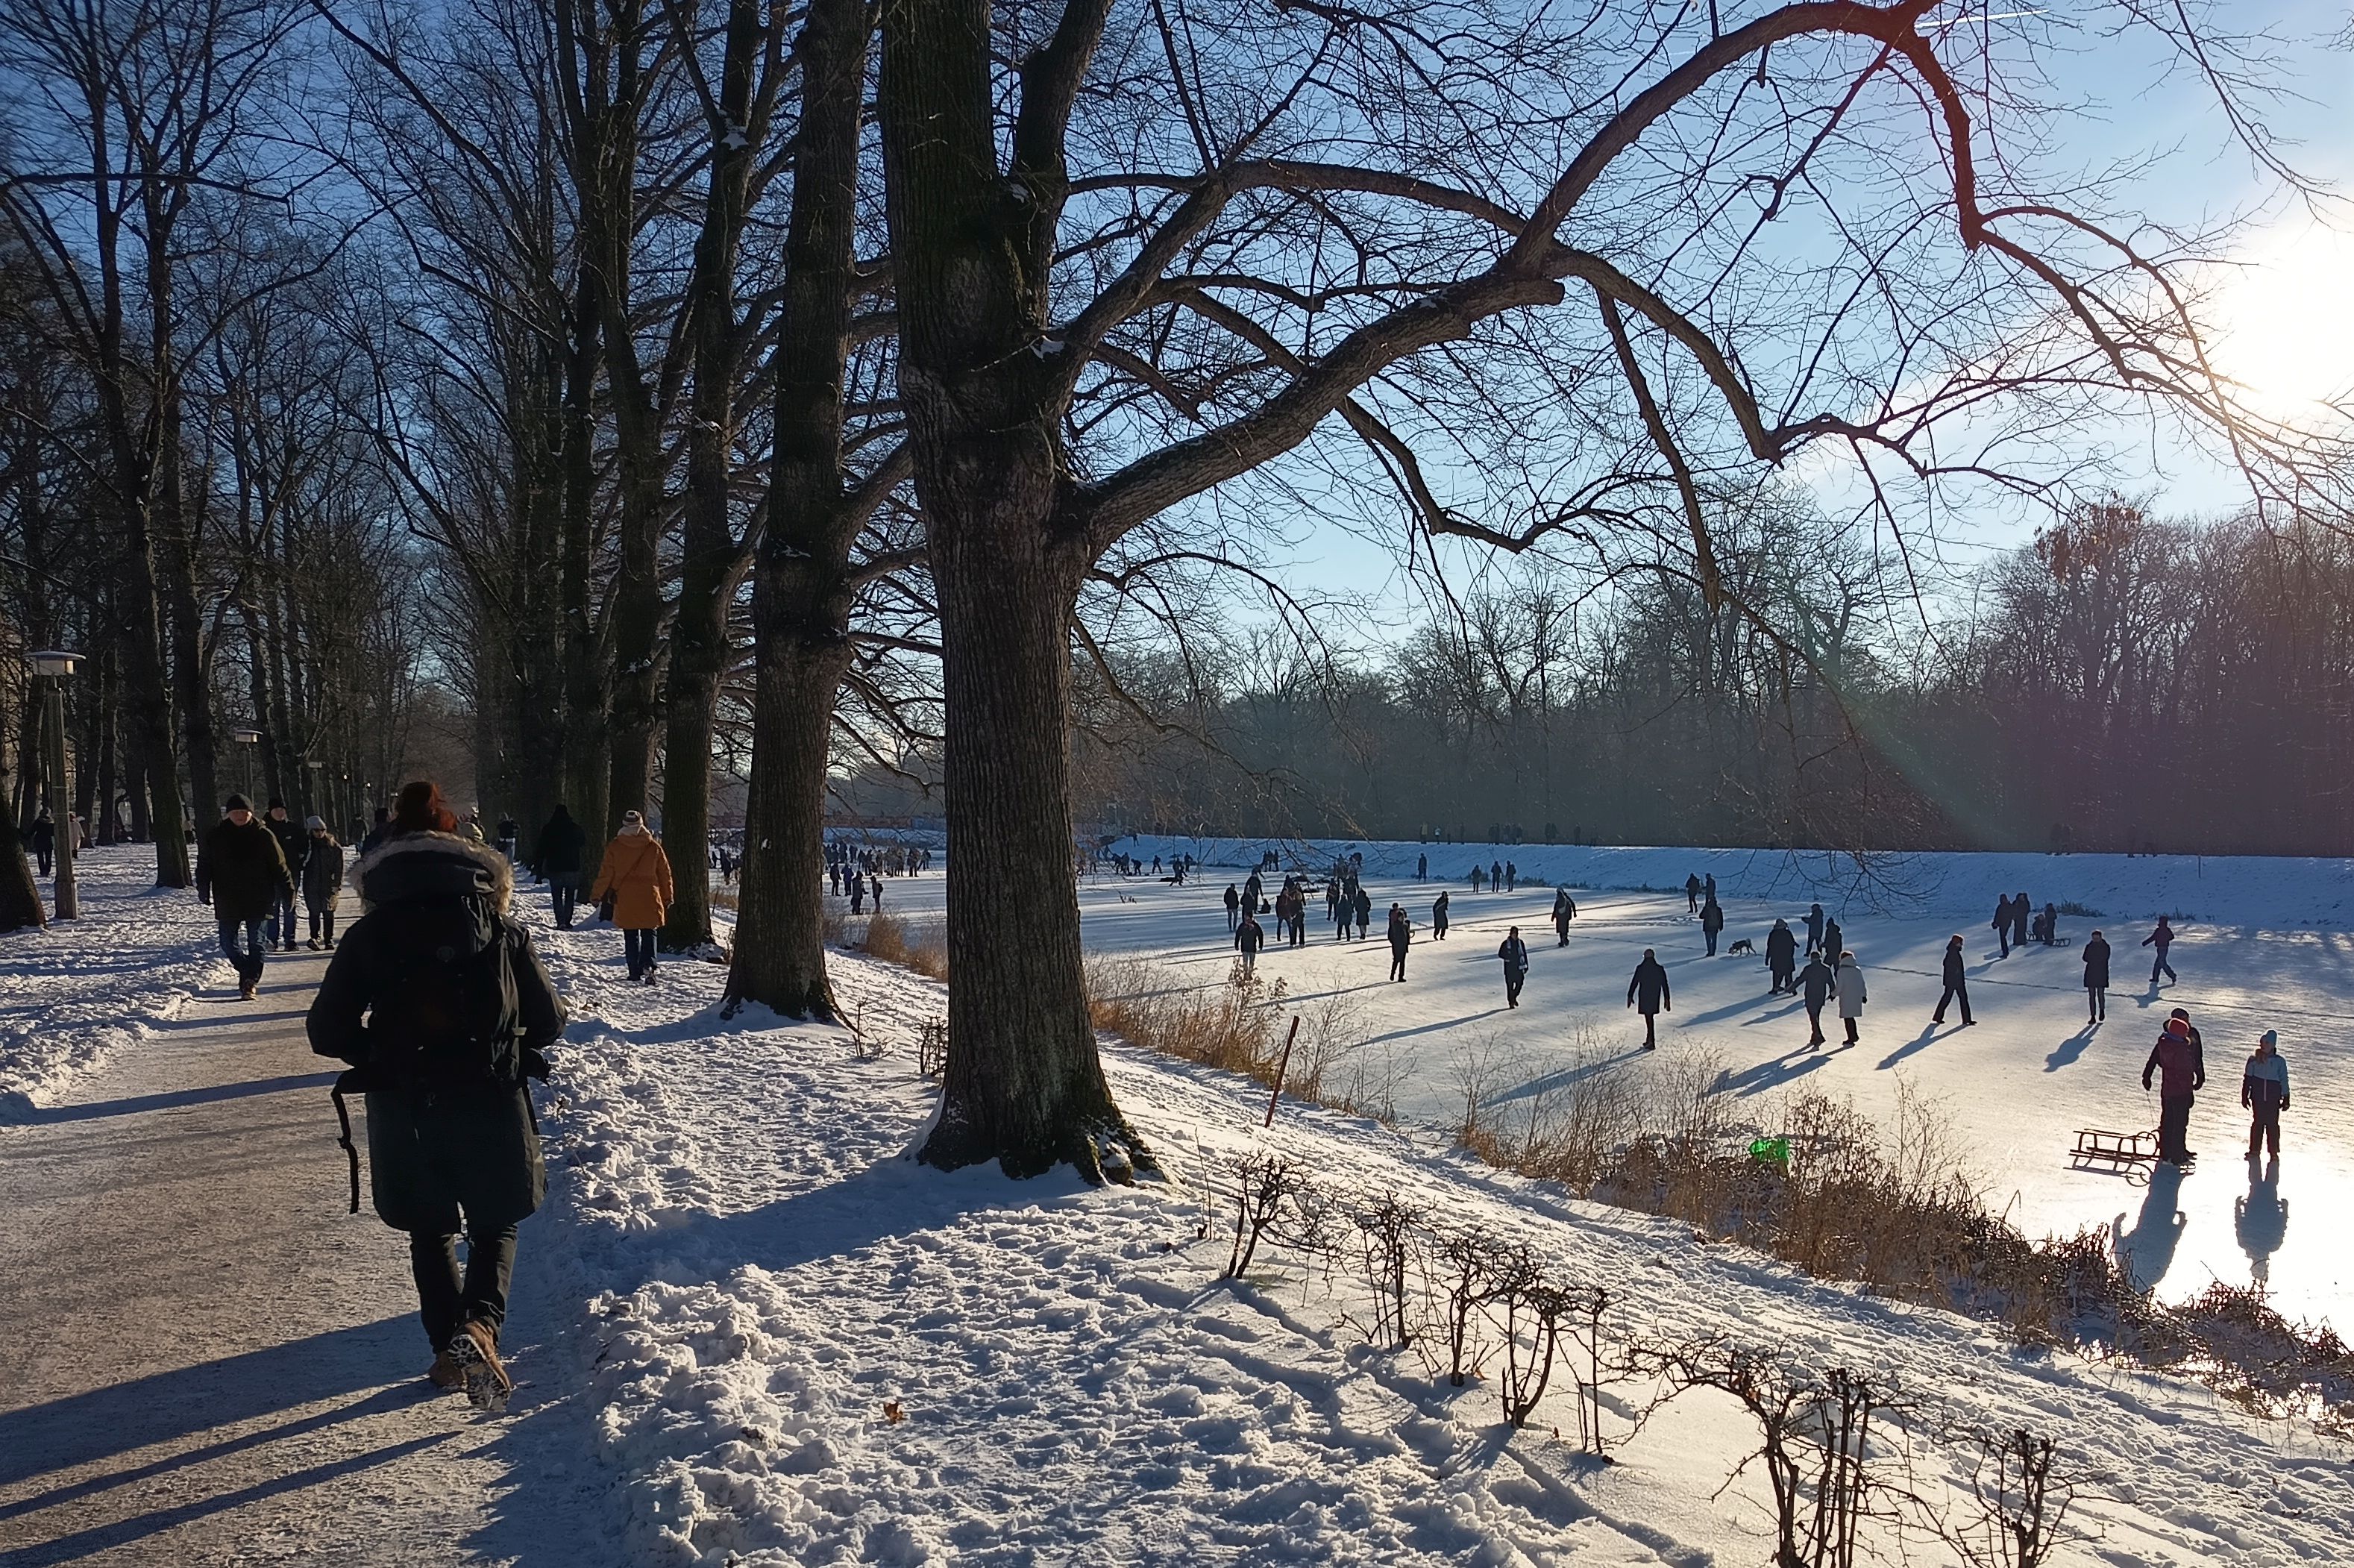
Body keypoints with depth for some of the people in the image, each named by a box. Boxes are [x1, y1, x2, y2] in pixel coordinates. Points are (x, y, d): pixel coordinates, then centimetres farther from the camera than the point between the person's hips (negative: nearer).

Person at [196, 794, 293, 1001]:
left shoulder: (263, 836, -3)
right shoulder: (214, 836, 2)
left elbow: (279, 866, 0)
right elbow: (204, 866, 8)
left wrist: (288, 892, -1)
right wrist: (203, 892, -1)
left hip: (258, 901, -3)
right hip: (227, 903, 3)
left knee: (256, 942, -6)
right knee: (228, 944, 7)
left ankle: (250, 980, -4)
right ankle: (250, 975, 24)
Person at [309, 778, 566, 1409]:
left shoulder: (368, 934, -1)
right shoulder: (500, 926, 0)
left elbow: (327, 1031, -2)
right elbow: (548, 1022, 2)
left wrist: (382, 1058, 16)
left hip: (403, 1108, 1)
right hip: (490, 1103, 0)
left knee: (430, 1230, 21)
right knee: (494, 1226, 15)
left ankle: (449, 1348, 15)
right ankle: (479, 1323, -10)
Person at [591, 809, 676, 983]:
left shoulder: (615, 847, -2)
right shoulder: (654, 847, 1)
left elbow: (605, 874, -1)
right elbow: (665, 874, 6)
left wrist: (596, 895, 10)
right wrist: (667, 898, 16)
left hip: (625, 900, 0)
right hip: (649, 899, 0)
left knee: (631, 937, 9)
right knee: (649, 935, 6)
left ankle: (635, 972, 7)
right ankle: (648, 965, -16)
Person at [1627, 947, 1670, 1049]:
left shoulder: (1640, 968, -11)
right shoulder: (1660, 969, -4)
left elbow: (1634, 983, -6)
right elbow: (1665, 985, -1)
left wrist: (1630, 996, 5)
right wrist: (1667, 999, 6)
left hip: (1644, 998, -3)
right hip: (1655, 998, 3)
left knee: (1649, 1019, 2)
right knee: (1650, 1018, 18)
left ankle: (1652, 1043, -1)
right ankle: (1649, 1040, 24)